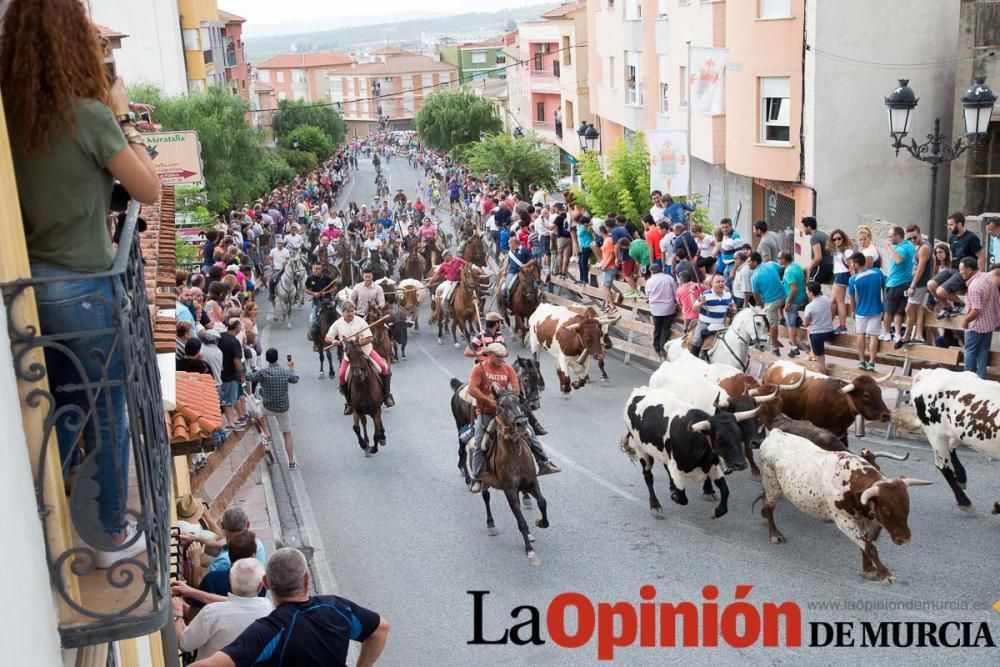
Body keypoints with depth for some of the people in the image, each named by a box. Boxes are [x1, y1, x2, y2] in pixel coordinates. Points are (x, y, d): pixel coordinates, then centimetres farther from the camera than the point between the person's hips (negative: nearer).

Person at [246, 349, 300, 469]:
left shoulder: (263, 373, -16)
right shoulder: (285, 372, -6)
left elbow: (248, 377, -12)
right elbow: (295, 379, 13)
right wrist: (291, 368, 31)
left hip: (268, 408, -2)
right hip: (283, 408, 2)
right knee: (287, 434, 11)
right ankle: (292, 462, 12)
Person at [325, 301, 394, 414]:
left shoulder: (360, 321, -12)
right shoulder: (338, 324, -8)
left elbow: (369, 338, -14)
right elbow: (327, 338, -1)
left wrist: (357, 343, -28)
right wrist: (333, 341, -24)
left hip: (366, 350, -1)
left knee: (384, 367, -15)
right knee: (342, 376, -11)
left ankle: (387, 395, 5)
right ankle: (348, 402, 12)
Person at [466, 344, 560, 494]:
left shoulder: (508, 369, 2)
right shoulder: (479, 368, -9)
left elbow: (516, 389, -4)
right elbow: (472, 389, -19)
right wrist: (489, 401, -23)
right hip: (485, 412, -3)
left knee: (529, 431, 0)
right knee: (480, 445, -9)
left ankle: (543, 463, 11)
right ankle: (477, 478, 1)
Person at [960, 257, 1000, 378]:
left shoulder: (974, 287, -28)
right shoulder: (989, 276, -2)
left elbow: (976, 311, -29)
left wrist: (966, 320, -12)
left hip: (978, 324, -8)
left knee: (970, 350, 9)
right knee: (983, 350, 15)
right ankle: (981, 377, 18)